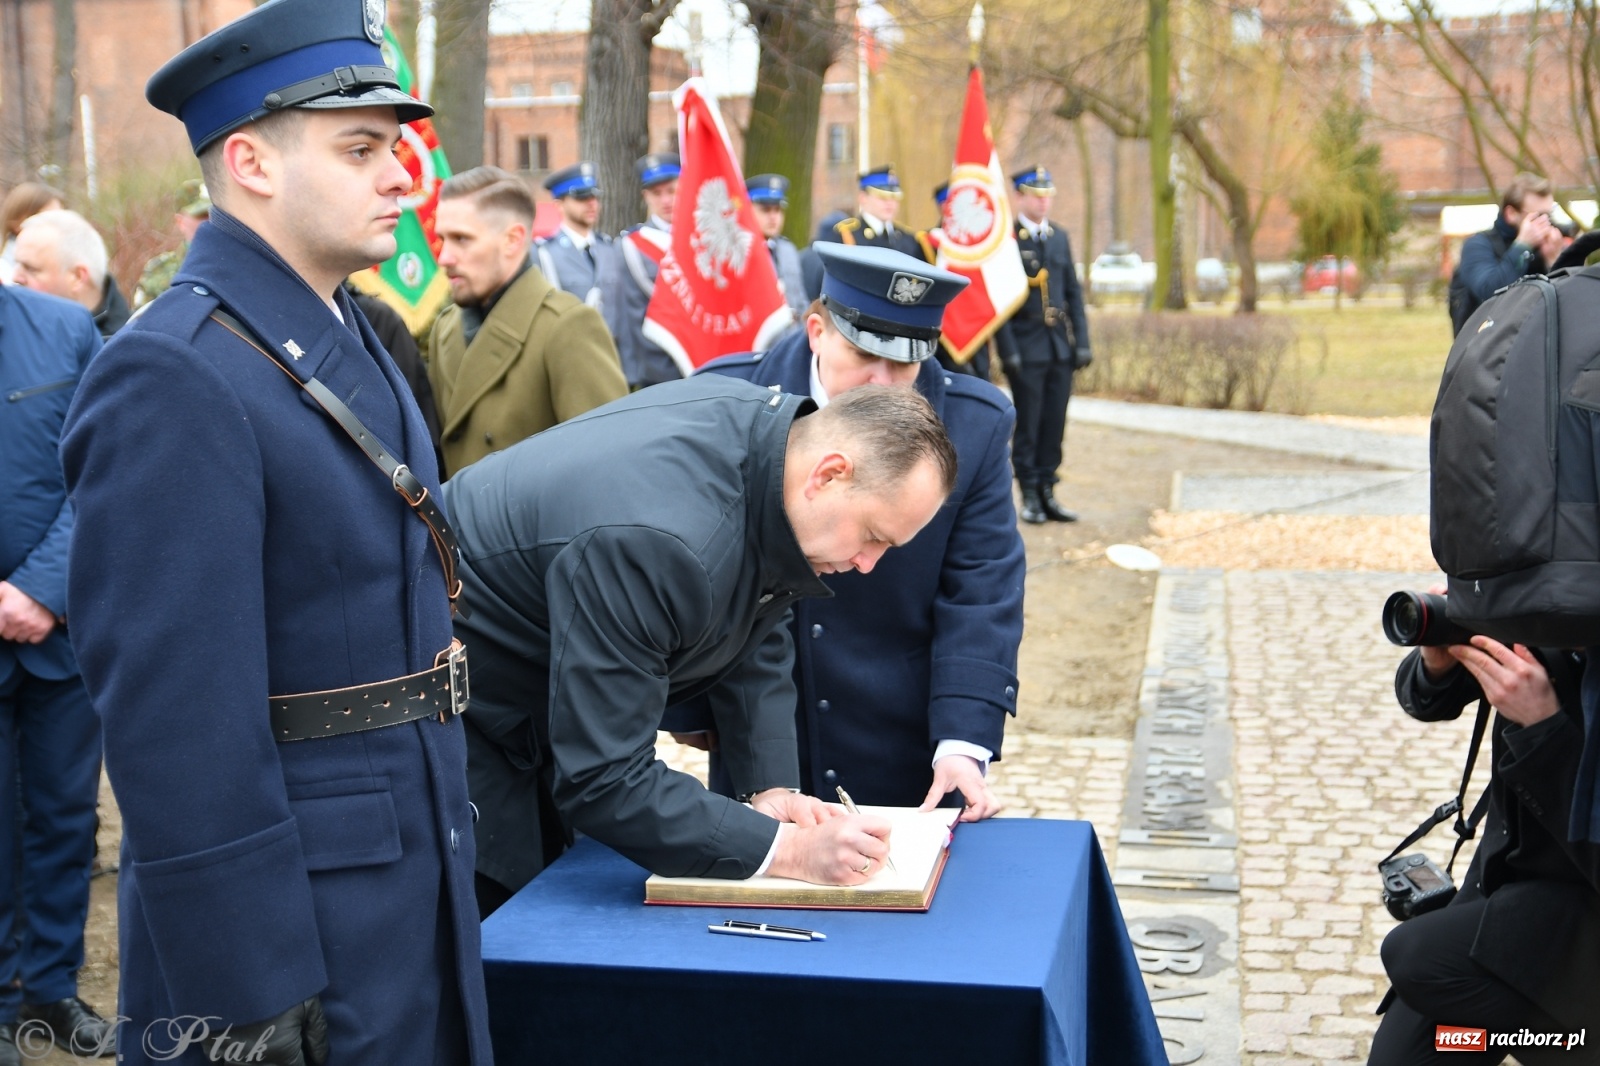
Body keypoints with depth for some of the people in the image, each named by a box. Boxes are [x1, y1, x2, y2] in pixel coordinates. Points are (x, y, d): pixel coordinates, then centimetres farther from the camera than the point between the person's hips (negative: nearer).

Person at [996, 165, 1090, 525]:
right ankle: (1030, 497, 10)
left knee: (1054, 424, 7)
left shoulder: (1059, 236, 13)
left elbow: (1074, 292, 13)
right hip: (1027, 348, -5)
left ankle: (1047, 493, 15)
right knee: (1027, 425, 1)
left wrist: (1082, 342, 6)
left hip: (1060, 347, 5)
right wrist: (1008, 350, -12)